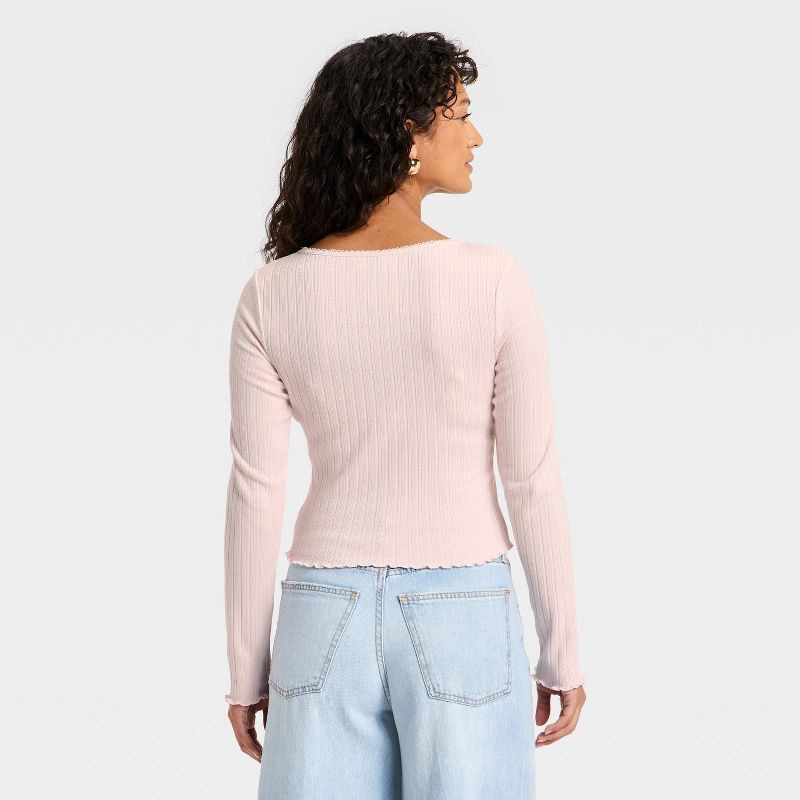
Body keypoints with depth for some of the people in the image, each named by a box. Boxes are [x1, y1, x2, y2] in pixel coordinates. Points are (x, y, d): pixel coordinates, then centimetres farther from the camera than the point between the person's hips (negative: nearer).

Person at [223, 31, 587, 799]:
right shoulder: (495, 281, -13)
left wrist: (247, 669, 6)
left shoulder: (271, 295, -6)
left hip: (330, 619, 2)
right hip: (461, 622, -2)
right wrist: (562, 654, 3)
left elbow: (254, 495, -5)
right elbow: (533, 484, -9)